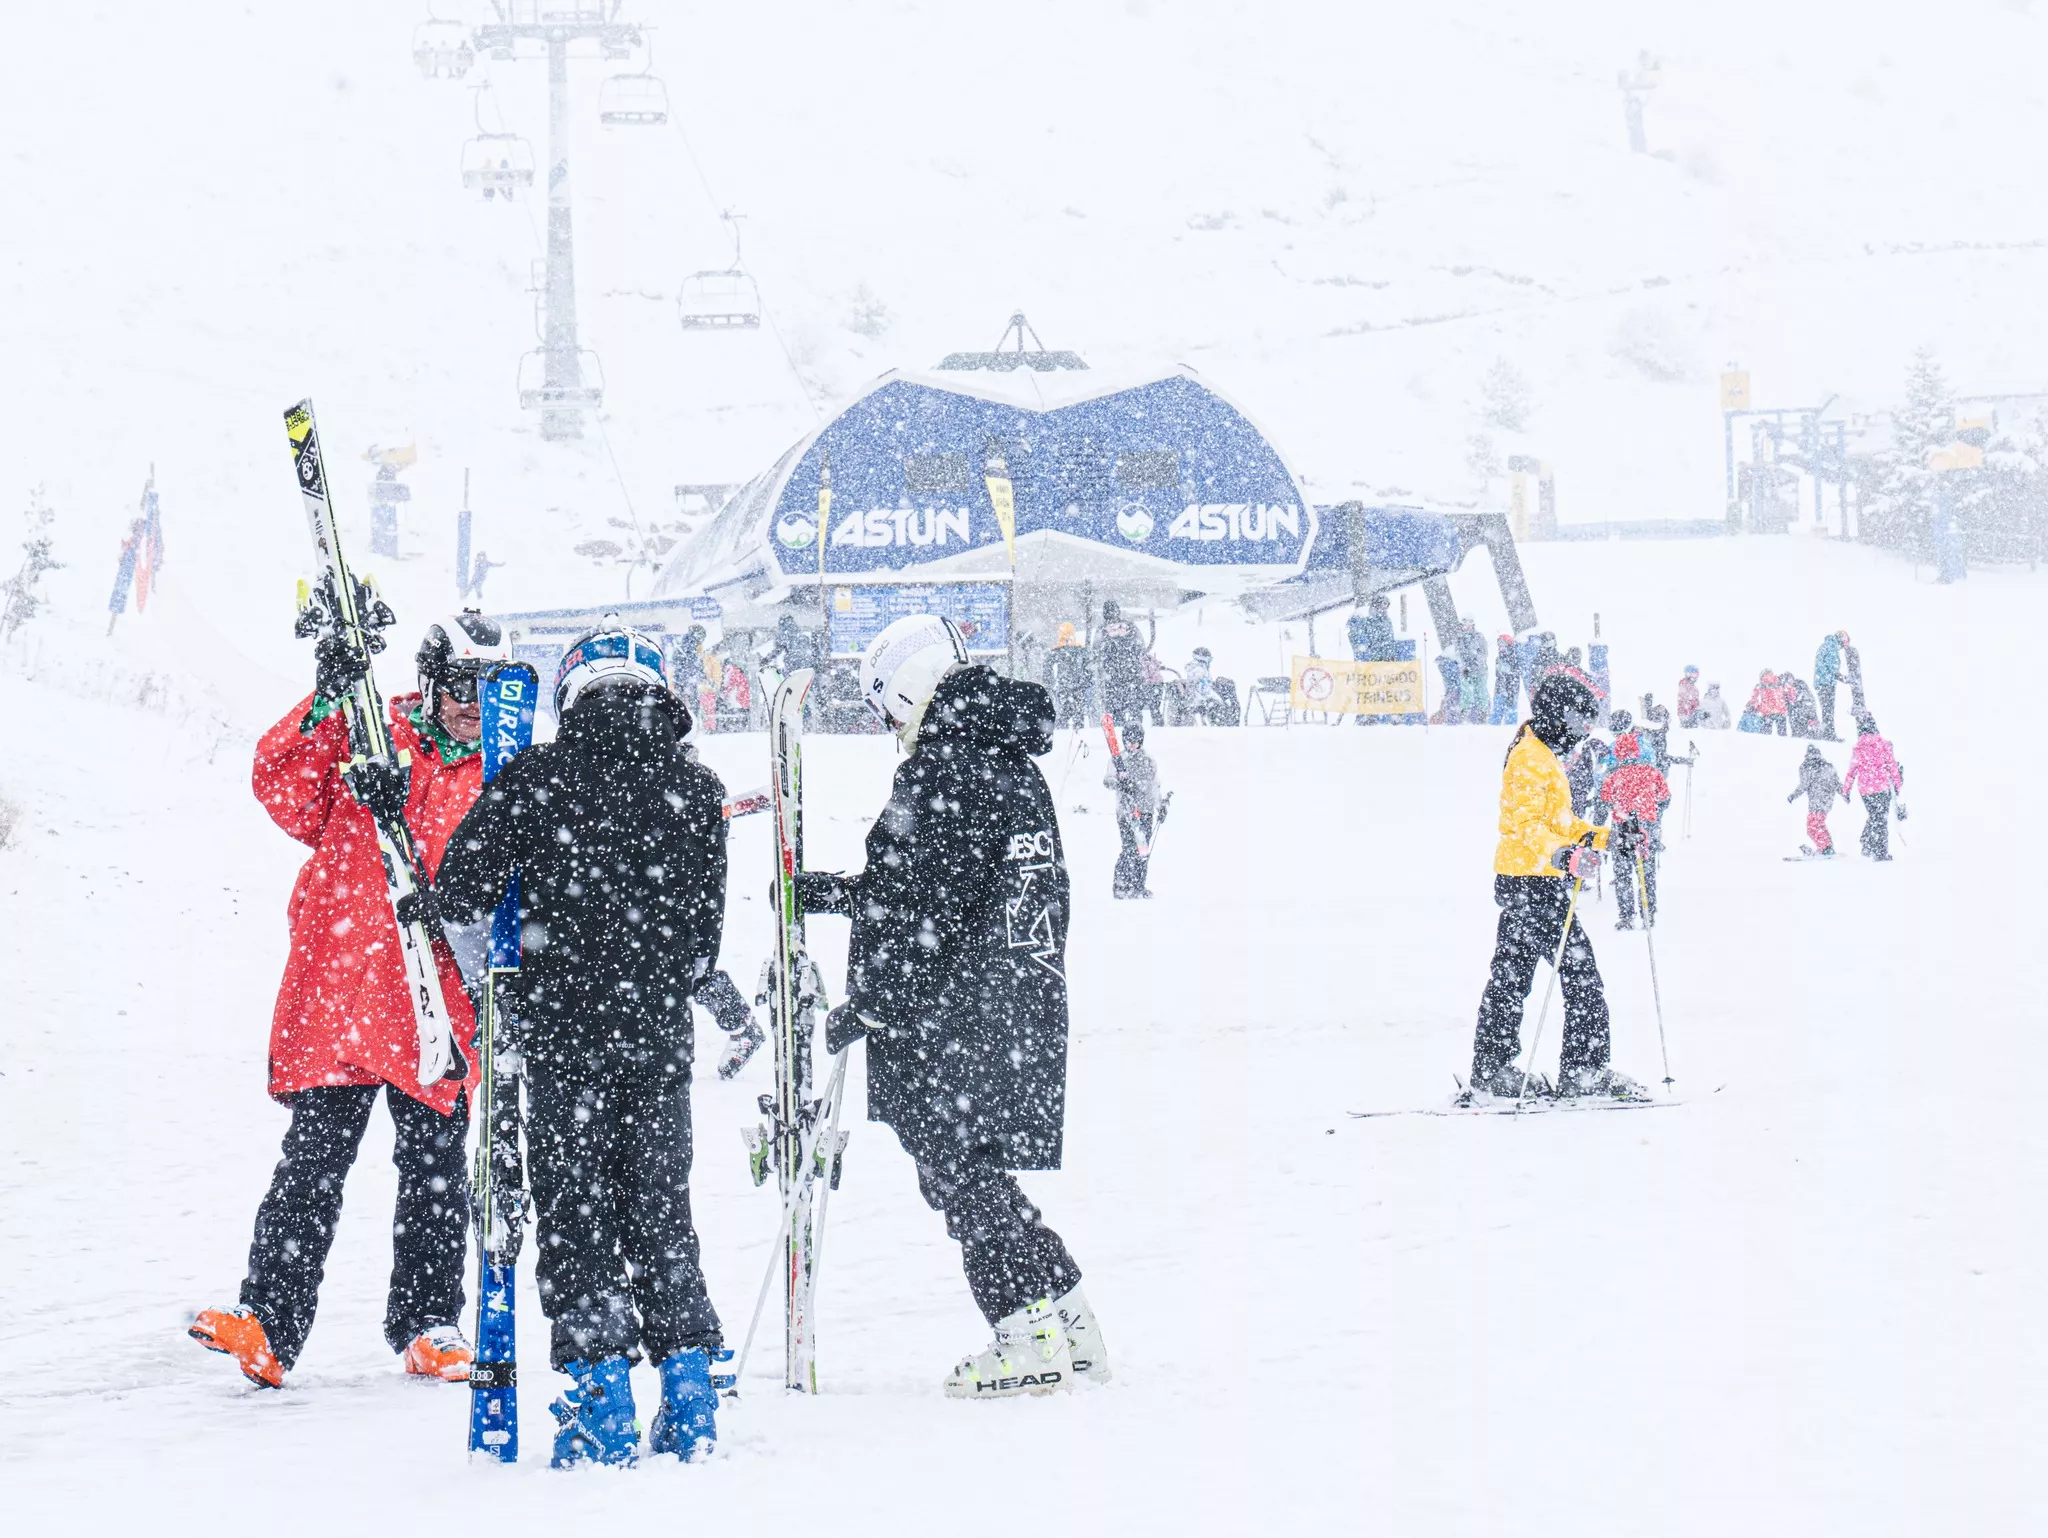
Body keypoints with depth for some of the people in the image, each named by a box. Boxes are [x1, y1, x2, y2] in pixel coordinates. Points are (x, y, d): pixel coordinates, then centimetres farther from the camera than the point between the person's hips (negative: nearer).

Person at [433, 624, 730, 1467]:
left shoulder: (537, 778, -8)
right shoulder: (695, 789, 2)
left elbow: (460, 887, -7)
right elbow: (705, 926, 8)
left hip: (563, 1026, -3)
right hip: (659, 1031, 3)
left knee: (574, 1209, 3)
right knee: (660, 1209, 12)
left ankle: (599, 1384, -4)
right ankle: (687, 1380, 10)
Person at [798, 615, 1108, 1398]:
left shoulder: (936, 775, -16)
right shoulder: (1014, 768, 13)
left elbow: (921, 913, -18)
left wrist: (864, 1007, -9)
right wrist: (823, 892, 29)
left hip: (947, 1018, -9)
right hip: (1023, 1004, 9)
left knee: (956, 1172, -1)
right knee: (972, 1169, 16)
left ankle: (1031, 1338, -3)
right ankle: (1071, 1328, 14)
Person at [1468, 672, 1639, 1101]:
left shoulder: (1546, 756, 19)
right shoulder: (1530, 758, -15)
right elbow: (1526, 822, -26)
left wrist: (1604, 838, 27)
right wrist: (1558, 853, -42)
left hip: (1520, 883, 11)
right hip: (1534, 883, -11)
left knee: (1512, 975, 12)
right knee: (1580, 970, -8)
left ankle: (1491, 1072, 15)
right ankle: (1585, 1069, -6)